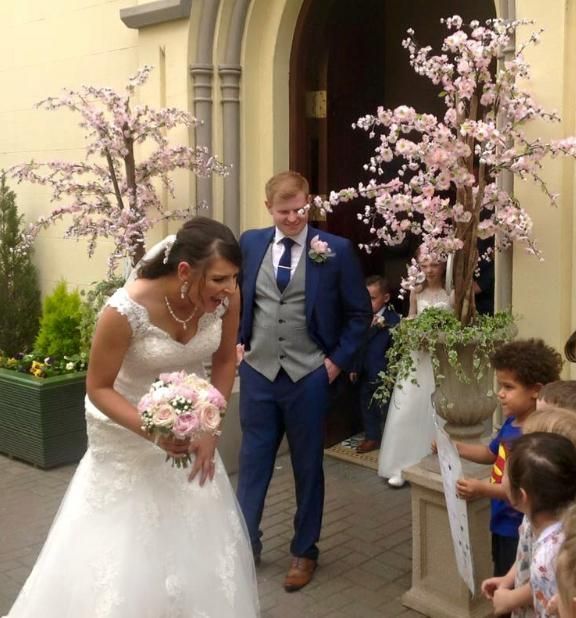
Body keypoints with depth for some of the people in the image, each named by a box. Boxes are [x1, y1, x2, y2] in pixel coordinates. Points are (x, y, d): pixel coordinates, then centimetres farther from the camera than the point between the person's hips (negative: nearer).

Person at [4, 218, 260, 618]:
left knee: (200, 547, 14)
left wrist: (211, 429, -10)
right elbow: (98, 388, -20)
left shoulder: (226, 296, -20)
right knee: (123, 549, 6)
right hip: (129, 433, -4)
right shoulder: (127, 310, -33)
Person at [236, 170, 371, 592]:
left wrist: (338, 360, -5)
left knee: (308, 467, 12)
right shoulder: (250, 243, 1)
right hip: (258, 373, 3)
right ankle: (246, 543, 30)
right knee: (253, 462, 13)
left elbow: (360, 313, -1)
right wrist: (237, 341, 6)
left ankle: (304, 552, 28)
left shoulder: (336, 249, -8)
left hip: (309, 377, -2)